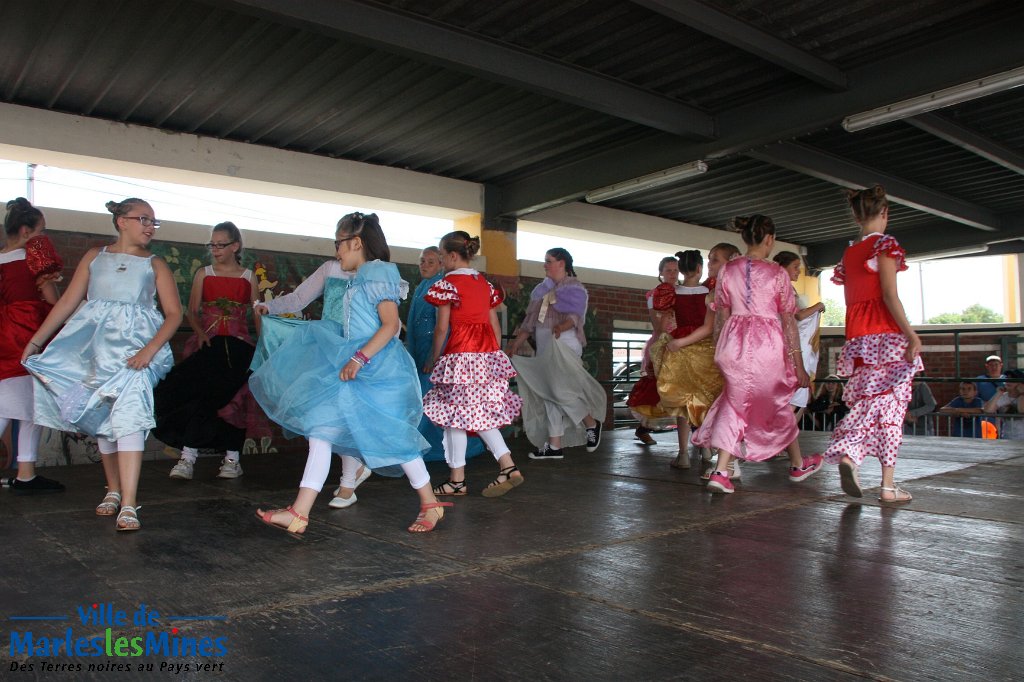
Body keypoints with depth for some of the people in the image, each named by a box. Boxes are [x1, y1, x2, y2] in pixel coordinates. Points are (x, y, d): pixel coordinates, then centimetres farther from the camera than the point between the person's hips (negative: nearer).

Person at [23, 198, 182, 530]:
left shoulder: (154, 264, 10)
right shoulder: (95, 257, 15)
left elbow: (174, 313, 1)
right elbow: (68, 302, 12)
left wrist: (150, 350, -13)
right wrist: (36, 340, 6)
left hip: (135, 346, -3)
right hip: (95, 344, 3)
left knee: (128, 415, -18)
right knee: (102, 416, 6)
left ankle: (128, 505, -24)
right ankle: (113, 490, 21)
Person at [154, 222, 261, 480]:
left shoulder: (249, 277, 10)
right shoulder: (203, 274, 10)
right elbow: (191, 311, 6)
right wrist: (200, 332, -13)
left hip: (238, 346, 0)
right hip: (207, 343, 0)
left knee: (233, 399, -4)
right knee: (203, 394, -15)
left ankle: (232, 459, 3)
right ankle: (187, 457, -13)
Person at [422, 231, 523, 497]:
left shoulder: (448, 283, -5)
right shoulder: (485, 283, 14)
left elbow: (442, 328, -6)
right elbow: (495, 326, 13)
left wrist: (434, 359, 5)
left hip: (460, 355, -7)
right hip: (489, 355, 7)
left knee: (456, 414, 2)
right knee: (483, 414, 13)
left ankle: (457, 479, 8)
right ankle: (508, 466, 3)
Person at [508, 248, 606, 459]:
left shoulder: (574, 287, 0)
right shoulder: (543, 289, 20)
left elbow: (575, 315, -15)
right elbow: (530, 320, 19)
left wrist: (561, 326, -36)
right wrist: (515, 345, 12)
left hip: (564, 344, -7)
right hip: (544, 347, 7)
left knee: (560, 391, -16)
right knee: (550, 395, 4)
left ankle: (591, 423, 7)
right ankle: (554, 446, 7)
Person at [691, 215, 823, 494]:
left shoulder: (727, 270, 4)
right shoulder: (777, 273, -3)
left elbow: (721, 316, 7)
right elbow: (788, 321, -1)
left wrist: (719, 350, 17)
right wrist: (798, 364, 3)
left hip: (733, 341, 2)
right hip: (767, 344, -2)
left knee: (735, 402, 13)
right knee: (778, 401, 18)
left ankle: (721, 471, 0)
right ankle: (798, 464, 38)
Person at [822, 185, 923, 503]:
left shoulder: (848, 253, 15)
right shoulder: (885, 244, -4)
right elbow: (889, 294, -13)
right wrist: (911, 334, -15)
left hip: (857, 335, 6)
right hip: (886, 332, -6)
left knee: (867, 402, 8)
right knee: (890, 404, -1)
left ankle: (847, 454, -18)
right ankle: (888, 485, 0)